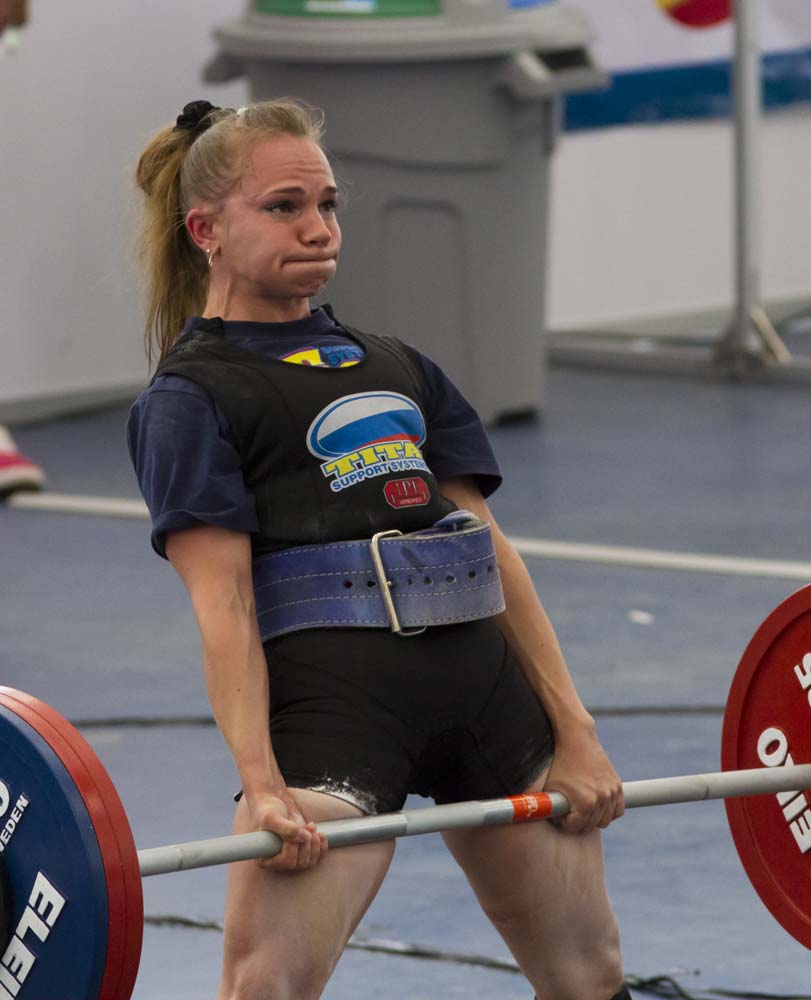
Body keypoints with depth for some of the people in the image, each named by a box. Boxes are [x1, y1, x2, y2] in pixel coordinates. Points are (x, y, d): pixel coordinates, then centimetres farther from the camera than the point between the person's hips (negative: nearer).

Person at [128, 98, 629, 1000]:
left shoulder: (396, 367, 22)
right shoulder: (194, 394, 3)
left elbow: (492, 552, 16)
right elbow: (222, 603, -9)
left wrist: (574, 731, 8)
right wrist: (259, 783, -20)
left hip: (483, 681, 7)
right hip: (333, 694, -7)